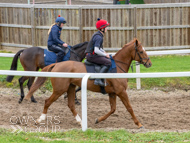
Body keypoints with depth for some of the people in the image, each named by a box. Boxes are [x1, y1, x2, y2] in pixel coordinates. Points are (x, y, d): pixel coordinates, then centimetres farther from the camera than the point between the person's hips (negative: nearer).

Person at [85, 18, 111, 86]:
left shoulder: (98, 35, 13)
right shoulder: (99, 37, -19)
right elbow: (96, 50, -26)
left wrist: (103, 51, 11)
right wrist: (105, 55, -13)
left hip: (93, 55, 11)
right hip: (91, 56, -11)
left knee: (109, 60, 18)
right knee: (108, 62, -21)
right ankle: (98, 79, -27)